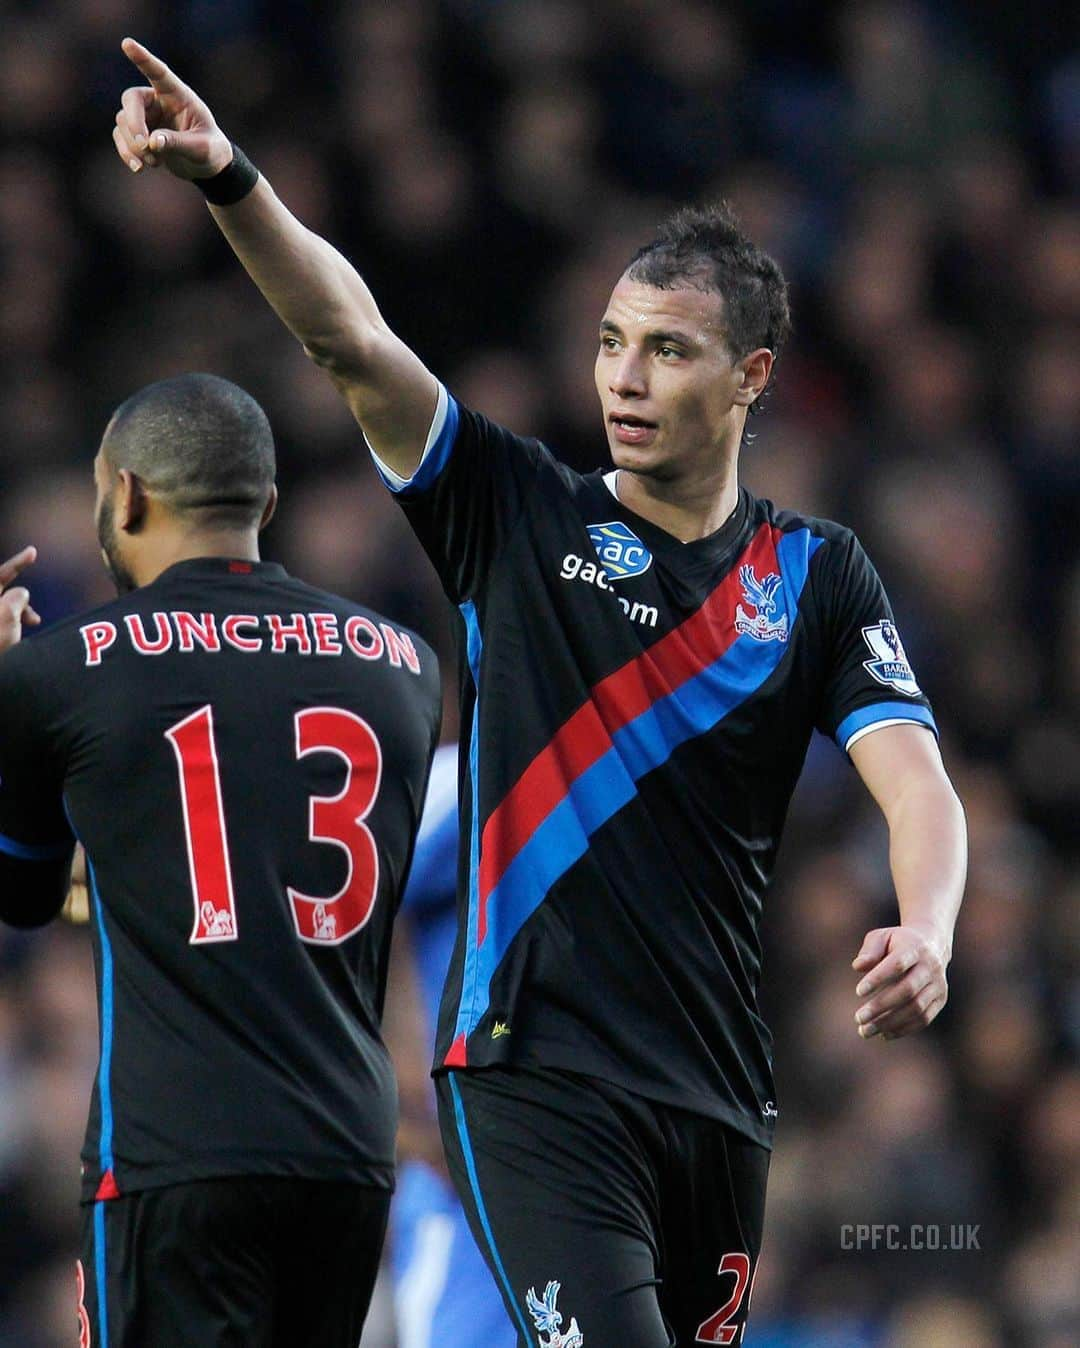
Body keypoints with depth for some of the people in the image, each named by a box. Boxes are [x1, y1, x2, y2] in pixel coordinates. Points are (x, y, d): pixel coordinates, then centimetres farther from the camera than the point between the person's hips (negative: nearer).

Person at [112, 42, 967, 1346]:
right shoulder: (515, 514, 4)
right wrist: (226, 180, -25)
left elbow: (915, 784, -4)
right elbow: (350, 337, -9)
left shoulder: (817, 575, 7)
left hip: (718, 1092, 4)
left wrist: (924, 933, -26)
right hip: (531, 1072, -4)